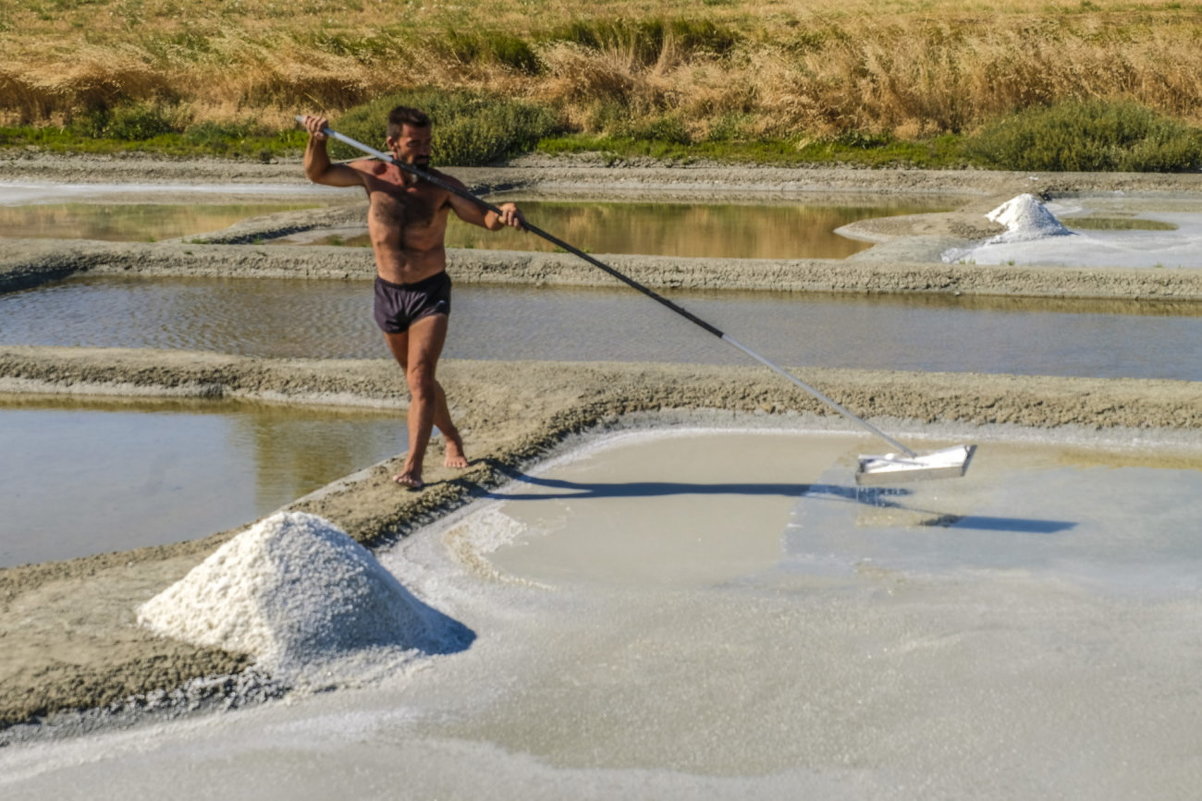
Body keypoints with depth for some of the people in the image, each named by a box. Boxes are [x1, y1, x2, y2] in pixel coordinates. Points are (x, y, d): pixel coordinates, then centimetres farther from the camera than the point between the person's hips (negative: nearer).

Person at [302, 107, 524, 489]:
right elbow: (318, 173, 4)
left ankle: (413, 465, -18)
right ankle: (452, 439, 39)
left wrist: (503, 213, -35)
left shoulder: (442, 187, -12)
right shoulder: (373, 174, -6)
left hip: (430, 293, -4)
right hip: (388, 292, 4)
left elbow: (484, 218, -11)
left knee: (420, 377, -16)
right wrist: (316, 141, -15)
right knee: (418, 378, 18)